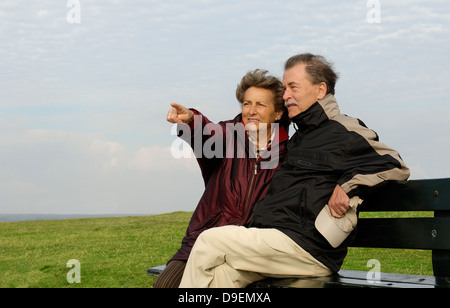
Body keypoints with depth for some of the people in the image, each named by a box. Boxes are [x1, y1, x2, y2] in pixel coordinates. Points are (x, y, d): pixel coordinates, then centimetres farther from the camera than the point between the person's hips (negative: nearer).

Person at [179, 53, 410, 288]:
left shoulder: (342, 132, -3)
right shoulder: (300, 138, 27)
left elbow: (395, 166, -9)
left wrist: (348, 184, -19)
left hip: (308, 248, -8)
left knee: (209, 242, -13)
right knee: (221, 272, -18)